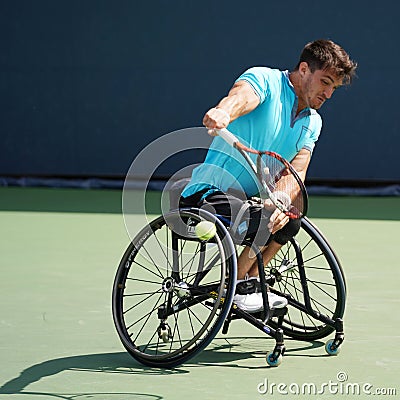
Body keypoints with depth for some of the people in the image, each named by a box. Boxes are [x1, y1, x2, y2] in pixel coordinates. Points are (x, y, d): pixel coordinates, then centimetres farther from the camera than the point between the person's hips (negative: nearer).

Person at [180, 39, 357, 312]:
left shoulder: (312, 123, 12)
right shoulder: (264, 80, -9)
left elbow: (296, 172, -1)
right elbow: (242, 96, -34)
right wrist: (224, 112, -59)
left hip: (250, 197, 9)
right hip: (210, 194, -9)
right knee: (268, 219, -27)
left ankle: (251, 281, 15)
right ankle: (238, 284, -5)